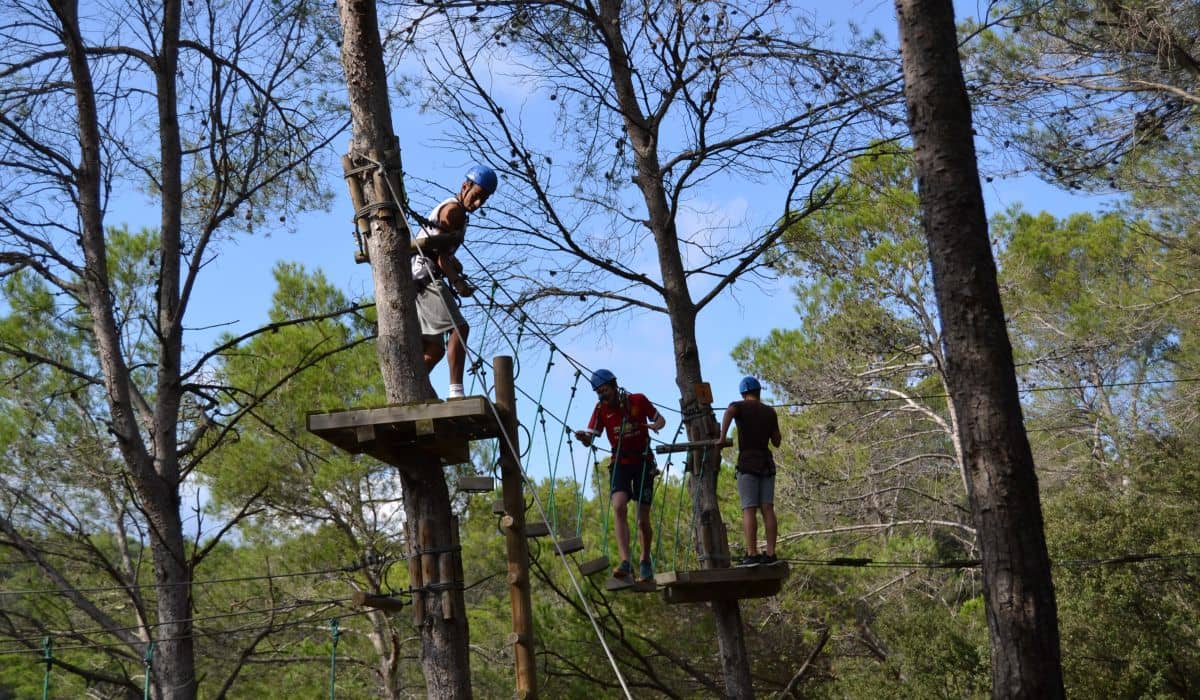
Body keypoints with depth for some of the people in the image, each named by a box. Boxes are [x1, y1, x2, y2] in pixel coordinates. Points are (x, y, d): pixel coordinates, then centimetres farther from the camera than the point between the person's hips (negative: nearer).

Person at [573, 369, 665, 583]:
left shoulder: (638, 401, -6)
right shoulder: (601, 409, -1)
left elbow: (660, 419, 7)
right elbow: (590, 439, -6)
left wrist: (655, 425, -17)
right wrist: (582, 437, -29)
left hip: (643, 461, -1)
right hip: (620, 463, 1)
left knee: (643, 519, 0)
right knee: (619, 507, -23)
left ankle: (645, 562, 24)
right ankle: (625, 562, -30)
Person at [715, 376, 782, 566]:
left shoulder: (739, 406, 3)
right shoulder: (770, 412, 14)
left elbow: (729, 412, -23)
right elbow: (777, 442, 17)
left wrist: (722, 438, -19)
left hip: (748, 462, -4)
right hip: (767, 463, 4)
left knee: (749, 510, -9)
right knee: (767, 509, 0)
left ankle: (752, 554, -16)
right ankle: (770, 554, -6)